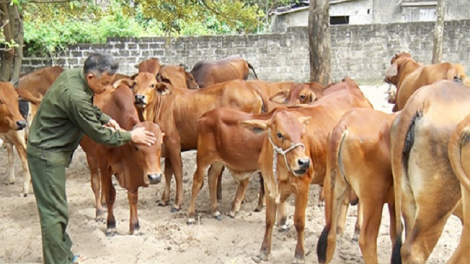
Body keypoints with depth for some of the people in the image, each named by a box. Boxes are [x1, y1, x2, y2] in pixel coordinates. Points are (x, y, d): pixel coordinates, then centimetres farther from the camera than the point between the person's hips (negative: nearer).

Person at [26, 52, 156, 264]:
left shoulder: (72, 74, -2)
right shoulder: (75, 96, -30)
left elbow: (88, 107, 18)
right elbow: (99, 135, -20)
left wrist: (106, 118, 3)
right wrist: (130, 136, -9)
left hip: (49, 149, 10)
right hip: (46, 154, -10)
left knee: (56, 209, 18)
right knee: (55, 213, -3)